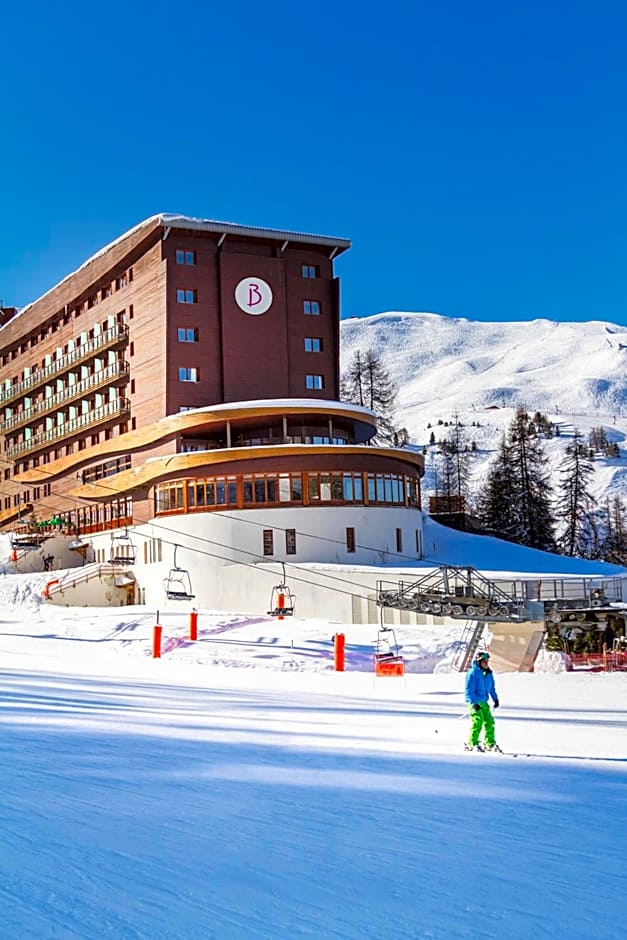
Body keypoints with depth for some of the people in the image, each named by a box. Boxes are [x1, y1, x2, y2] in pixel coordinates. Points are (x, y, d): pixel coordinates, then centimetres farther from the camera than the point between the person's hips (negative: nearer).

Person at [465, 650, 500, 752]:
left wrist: (495, 699, 11)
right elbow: (469, 690, -17)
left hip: (484, 702, 7)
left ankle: (490, 744, 16)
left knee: (489, 722, 5)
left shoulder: (489, 673, 9)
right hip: (474, 702, -7)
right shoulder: (472, 673, -15)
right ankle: (472, 744, -8)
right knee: (478, 721, -16)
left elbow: (492, 687, 22)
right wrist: (474, 703, -24)